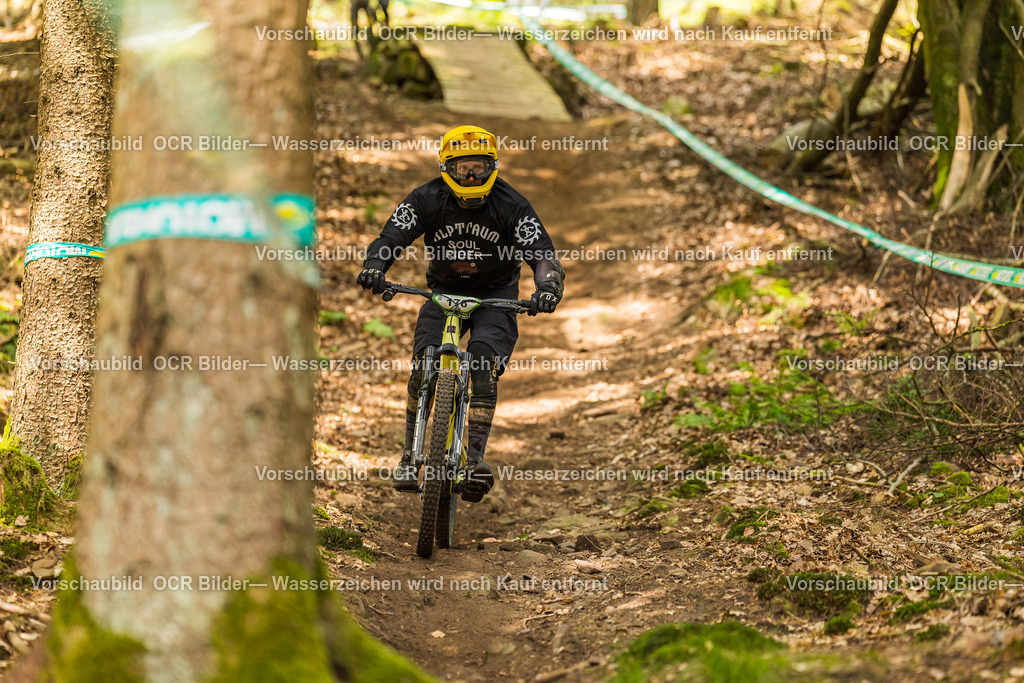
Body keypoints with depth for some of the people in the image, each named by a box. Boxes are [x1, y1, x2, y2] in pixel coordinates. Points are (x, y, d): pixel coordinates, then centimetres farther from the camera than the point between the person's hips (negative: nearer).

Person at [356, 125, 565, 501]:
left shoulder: (511, 205, -19)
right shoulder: (427, 199, -15)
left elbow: (543, 254, -24)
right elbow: (390, 239, -17)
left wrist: (548, 287, -46)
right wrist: (374, 267, -40)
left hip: (497, 295, -1)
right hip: (444, 289, 1)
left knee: (483, 366, -24)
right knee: (422, 367, -15)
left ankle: (474, 456, -25)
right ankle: (409, 456, 1)